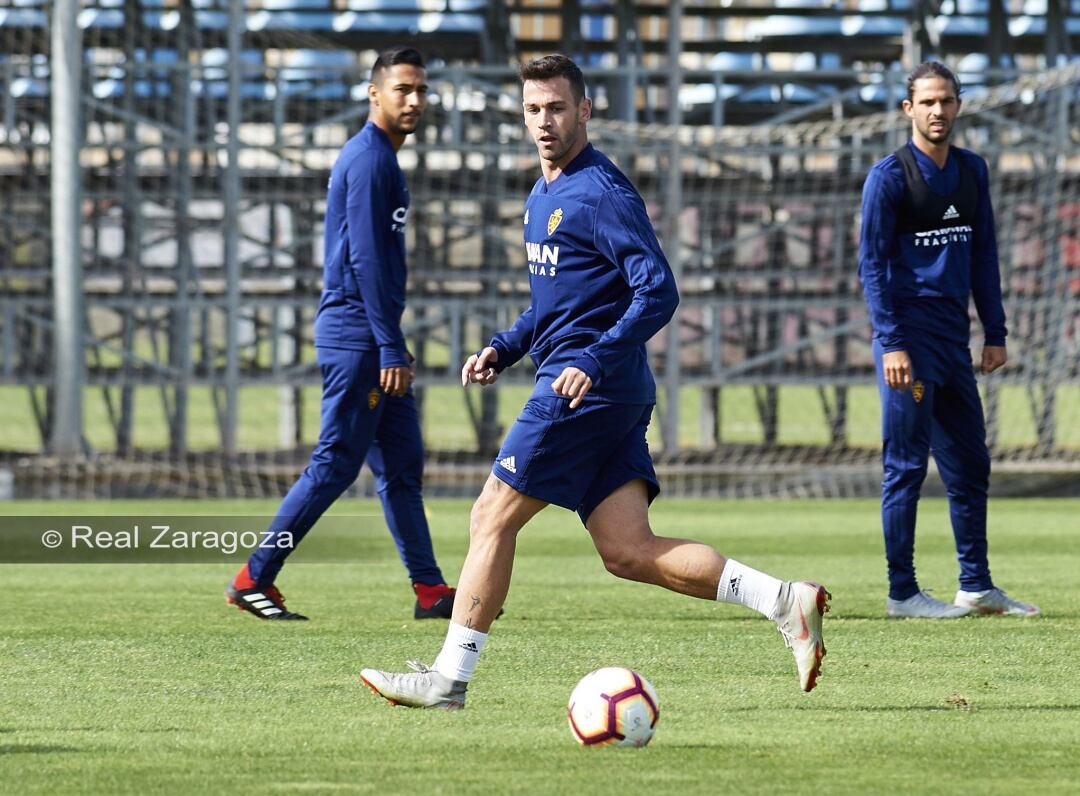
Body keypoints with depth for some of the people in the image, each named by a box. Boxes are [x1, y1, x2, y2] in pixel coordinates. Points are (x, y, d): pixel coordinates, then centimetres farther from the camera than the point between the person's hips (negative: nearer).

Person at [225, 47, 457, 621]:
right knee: (336, 465, -7)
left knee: (402, 465, 8)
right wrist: (390, 349, -21)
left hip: (371, 342, 10)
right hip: (356, 338, -10)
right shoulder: (367, 160, -13)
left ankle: (429, 590, 9)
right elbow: (366, 260, -20)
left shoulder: (380, 159, 18)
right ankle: (253, 579, -2)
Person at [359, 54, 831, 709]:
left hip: (588, 390, -10)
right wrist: (504, 350, 18)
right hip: (614, 401, 10)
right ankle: (785, 601, -1)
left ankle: (449, 679, 1)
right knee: (628, 551, 2)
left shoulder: (603, 194, -12)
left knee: (493, 519, -4)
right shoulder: (543, 196, 18)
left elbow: (658, 292, -19)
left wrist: (595, 361, -28)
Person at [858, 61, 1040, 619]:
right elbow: (872, 264, -9)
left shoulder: (972, 171, 12)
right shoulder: (890, 176, -7)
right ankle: (902, 592, 0)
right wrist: (890, 343, -16)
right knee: (907, 465, -4)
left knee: (970, 464, 9)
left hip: (954, 336, 7)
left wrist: (995, 333, 12)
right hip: (909, 334, -7)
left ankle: (976, 587, 17)